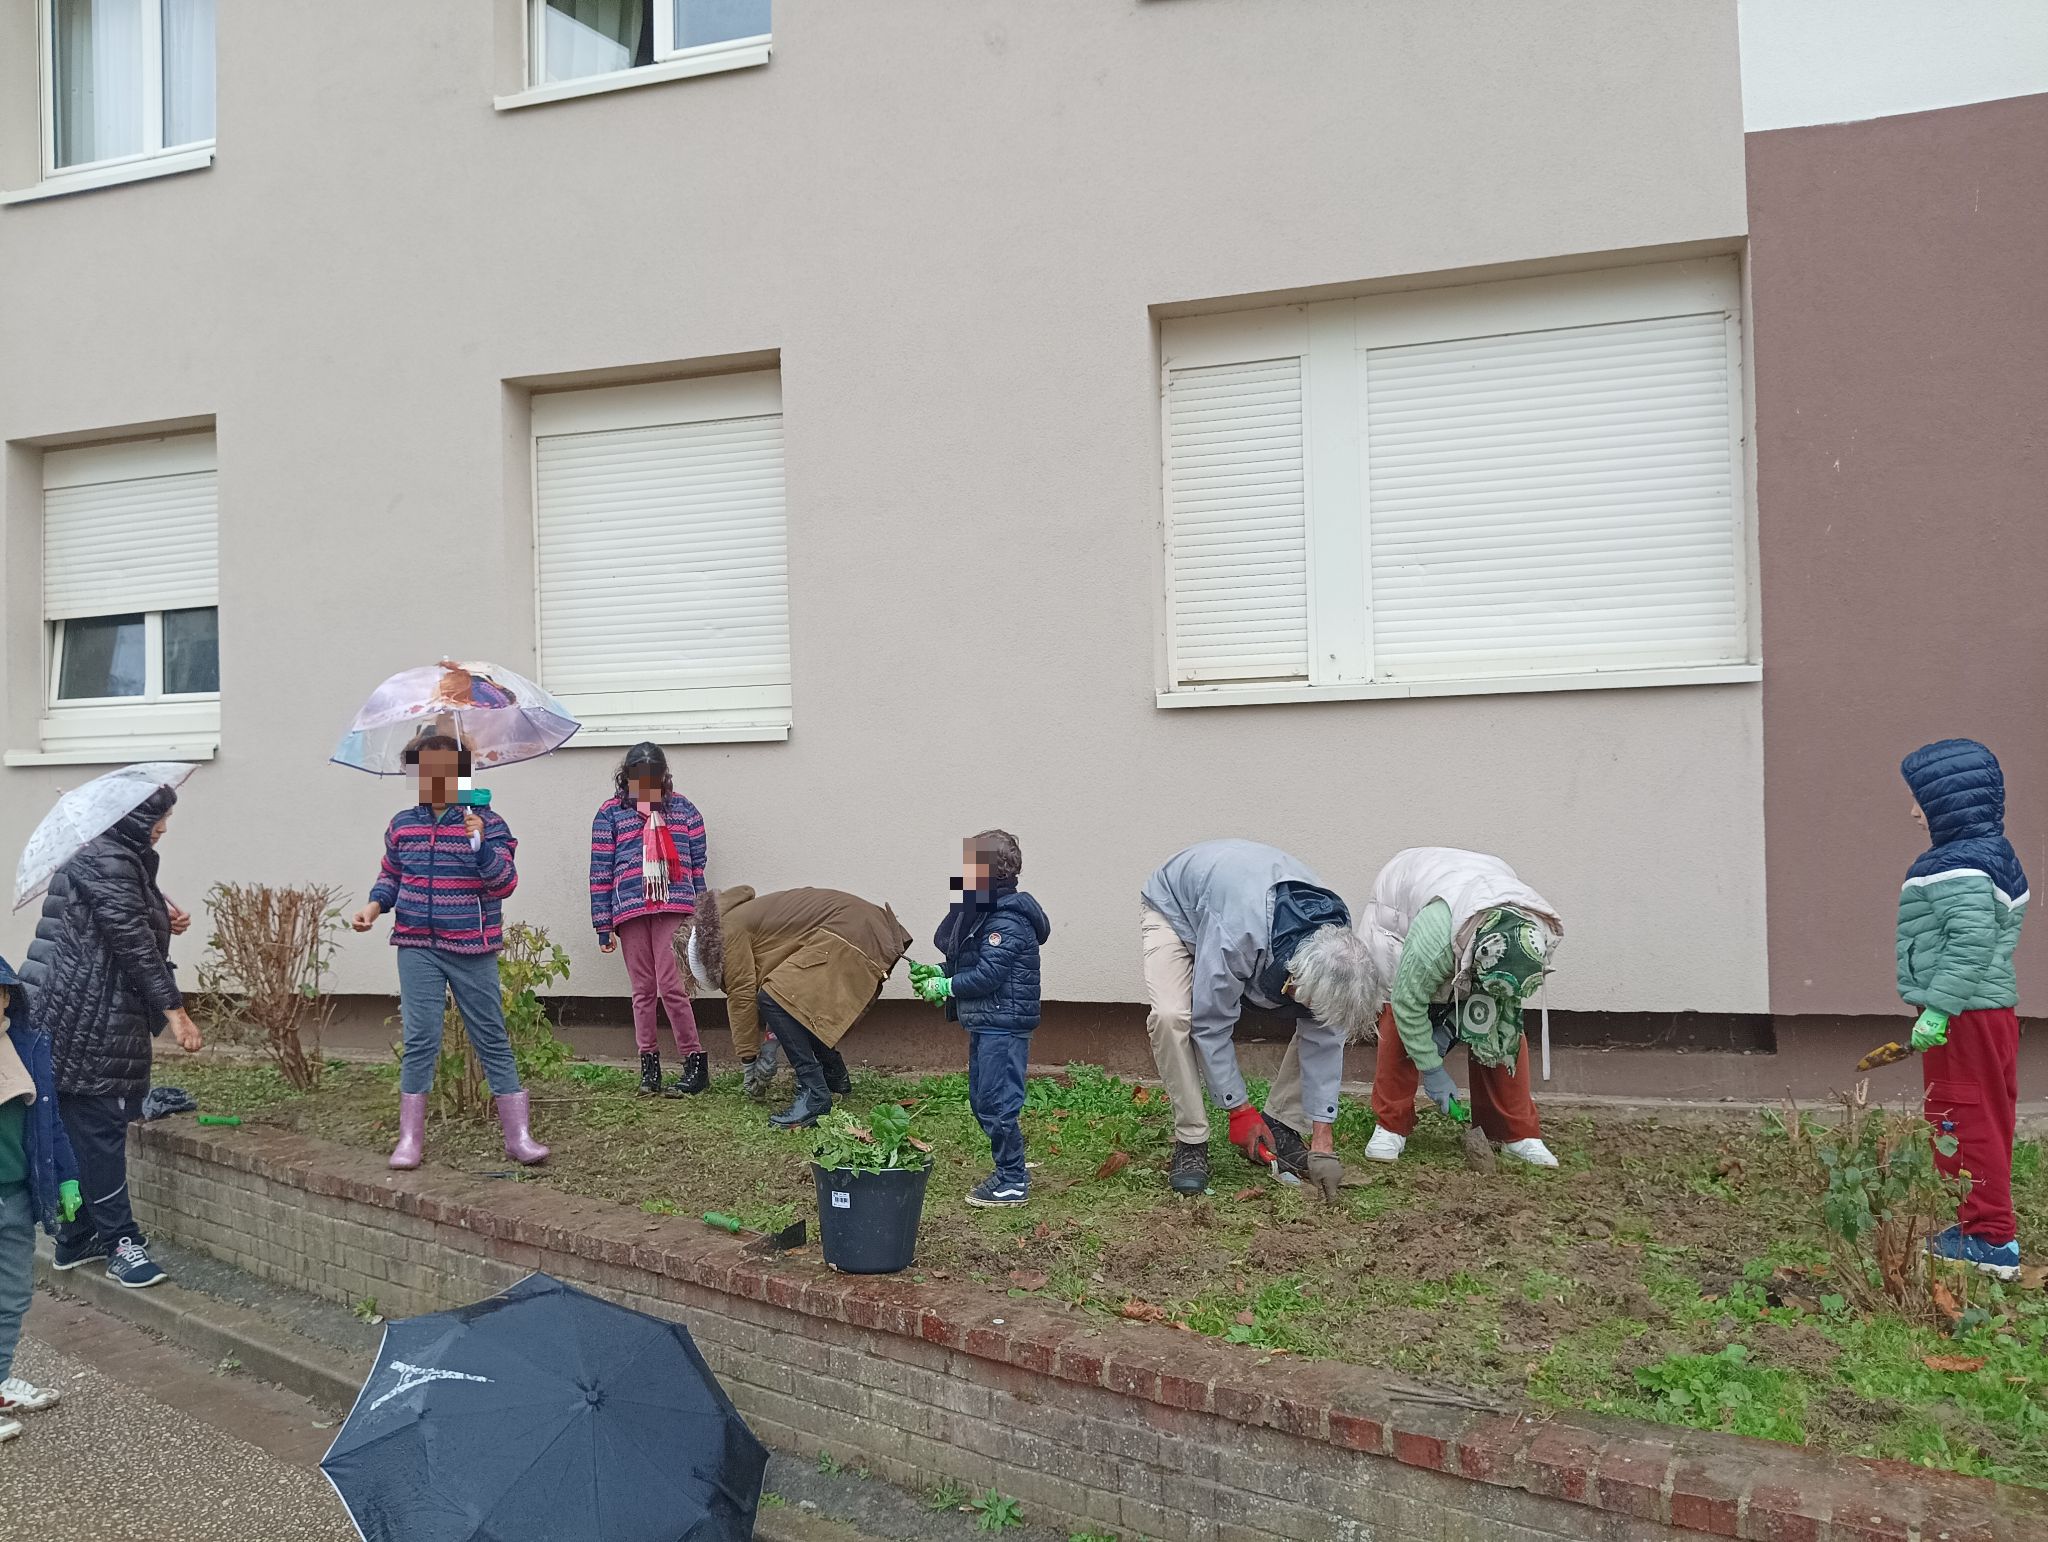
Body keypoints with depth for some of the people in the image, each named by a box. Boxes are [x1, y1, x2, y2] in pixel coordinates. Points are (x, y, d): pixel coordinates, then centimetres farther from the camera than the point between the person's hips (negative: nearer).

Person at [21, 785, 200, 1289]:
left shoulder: (119, 859, 15)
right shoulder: (107, 862, -17)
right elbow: (132, 941, -20)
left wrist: (163, 918, 6)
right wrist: (175, 1010, -20)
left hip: (100, 1017, 10)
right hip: (89, 1020, -10)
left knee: (83, 1130, 15)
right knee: (99, 1129, -3)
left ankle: (75, 1239, 23)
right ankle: (119, 1241, 3)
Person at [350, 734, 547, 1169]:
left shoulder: (487, 823, -4)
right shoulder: (402, 824, 6)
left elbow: (505, 884, -9)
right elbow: (390, 875, 19)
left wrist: (480, 844, -24)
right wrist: (375, 906, 1)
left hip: (472, 950, -2)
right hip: (418, 949, 2)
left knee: (493, 1040, 3)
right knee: (420, 1040, 0)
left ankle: (518, 1136, 8)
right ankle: (410, 1138, 12)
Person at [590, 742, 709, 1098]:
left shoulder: (682, 808, 9)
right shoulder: (610, 813, 7)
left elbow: (698, 864, 11)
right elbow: (600, 871, 5)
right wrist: (603, 926, 1)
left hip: (674, 908, -1)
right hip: (630, 910, 1)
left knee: (671, 985, -9)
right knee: (643, 991, 6)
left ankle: (696, 1064, -1)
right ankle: (649, 1067, 14)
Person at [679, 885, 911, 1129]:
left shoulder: (730, 929, -6)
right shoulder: (743, 915, 22)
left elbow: (741, 994, -7)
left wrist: (748, 1059, 0)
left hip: (846, 936, -11)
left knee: (774, 1001, -15)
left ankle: (815, 1096, -18)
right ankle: (835, 1078, 32)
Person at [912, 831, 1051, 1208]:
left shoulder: (1008, 921, -19)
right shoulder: (983, 912, 14)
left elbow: (988, 975, -23)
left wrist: (944, 986, -14)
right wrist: (939, 972, 7)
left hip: (1003, 1025, -11)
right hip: (984, 1024, 11)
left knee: (998, 1103, -5)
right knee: (981, 1099, 17)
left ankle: (1013, 1183, 5)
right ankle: (1010, 1168, 28)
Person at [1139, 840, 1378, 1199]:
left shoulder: (1334, 942, -28)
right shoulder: (1235, 939, -47)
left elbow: (1323, 1041, -19)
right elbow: (1211, 1023, -33)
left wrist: (1322, 1140, -19)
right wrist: (1240, 1111, -24)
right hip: (1175, 910, -4)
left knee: (1324, 1025, -13)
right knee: (1170, 1016, -33)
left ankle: (1280, 1129, 1)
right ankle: (1191, 1141, -17)